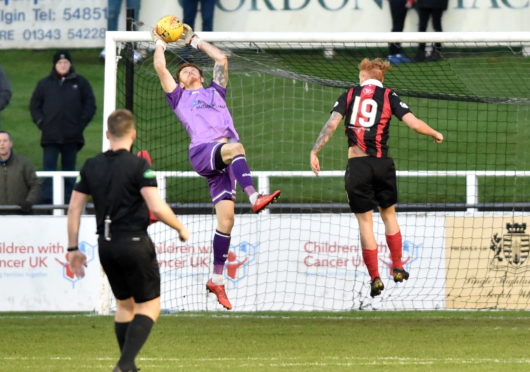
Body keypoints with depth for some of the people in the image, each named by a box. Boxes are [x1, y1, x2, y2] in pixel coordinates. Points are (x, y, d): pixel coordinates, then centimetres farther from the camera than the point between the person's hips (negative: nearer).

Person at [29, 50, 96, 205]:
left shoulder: (80, 83, 5)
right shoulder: (45, 84, 8)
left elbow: (90, 105, 6)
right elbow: (34, 105, 12)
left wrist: (81, 124, -4)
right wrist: (41, 123, -2)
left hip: (71, 137, 0)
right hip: (50, 137, 0)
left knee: (69, 169, 6)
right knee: (48, 169, -7)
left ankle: (69, 200, 10)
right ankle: (46, 200, -10)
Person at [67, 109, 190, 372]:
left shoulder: (91, 167, 5)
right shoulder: (138, 165, -12)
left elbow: (74, 208, 7)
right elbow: (157, 207, -20)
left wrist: (73, 249, 14)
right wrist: (180, 228, -3)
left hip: (106, 245, 6)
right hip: (135, 243, -6)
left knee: (124, 305, 20)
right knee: (150, 305, 3)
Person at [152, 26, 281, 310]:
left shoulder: (215, 92, 35)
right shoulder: (179, 96, 25)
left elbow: (221, 59, 33)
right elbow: (160, 67, 18)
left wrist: (197, 42, 42)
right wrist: (160, 44, 32)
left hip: (224, 161, 4)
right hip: (201, 151, -4)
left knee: (226, 217, -8)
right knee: (235, 147, -36)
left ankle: (217, 280, -5)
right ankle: (254, 198, -59)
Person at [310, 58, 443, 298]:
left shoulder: (349, 95, 6)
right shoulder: (389, 96, 4)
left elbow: (331, 124, -6)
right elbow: (414, 123, -5)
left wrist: (314, 152, -8)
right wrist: (436, 135, 13)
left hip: (357, 166, -1)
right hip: (382, 164, 1)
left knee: (365, 221, 3)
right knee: (389, 214, 20)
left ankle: (375, 278, -1)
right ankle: (397, 268, 21)